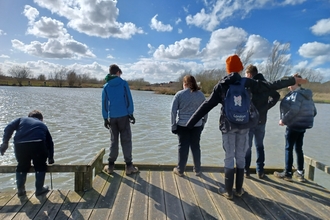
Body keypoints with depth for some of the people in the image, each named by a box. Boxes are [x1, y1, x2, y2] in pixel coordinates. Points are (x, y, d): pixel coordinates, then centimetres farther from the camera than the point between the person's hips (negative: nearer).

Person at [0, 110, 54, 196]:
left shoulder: (22, 119, 29)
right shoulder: (43, 125, 29)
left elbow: (9, 128, 9)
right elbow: (50, 142, 29)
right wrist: (50, 158, 38)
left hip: (20, 145, 1)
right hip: (38, 144, -1)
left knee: (22, 166, 24)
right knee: (40, 166, 20)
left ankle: (20, 189, 32)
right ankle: (39, 189, 24)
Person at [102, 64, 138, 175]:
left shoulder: (106, 86, 8)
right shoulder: (123, 83, -1)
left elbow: (104, 103, 7)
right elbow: (129, 99, -6)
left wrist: (105, 118, 11)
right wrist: (131, 114, -1)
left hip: (112, 117, 3)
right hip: (123, 116, -3)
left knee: (113, 141, 12)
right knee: (126, 141, 1)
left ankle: (111, 165, 15)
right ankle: (128, 166, 2)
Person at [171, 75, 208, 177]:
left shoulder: (179, 94, -3)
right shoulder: (201, 95, 4)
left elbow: (173, 111, -5)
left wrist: (173, 125, 0)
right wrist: (203, 122, 16)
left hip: (182, 125, -2)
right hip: (197, 125, 2)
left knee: (183, 146, 6)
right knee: (196, 146, 12)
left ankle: (180, 170, 16)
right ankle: (197, 170, 21)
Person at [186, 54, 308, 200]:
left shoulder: (222, 85, -4)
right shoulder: (247, 83, 0)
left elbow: (207, 105, -8)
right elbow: (272, 85, 7)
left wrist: (190, 123, -6)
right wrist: (293, 80, 21)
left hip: (228, 125, -2)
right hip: (243, 125, 2)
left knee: (229, 157, 6)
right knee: (240, 157, 12)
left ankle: (228, 191, 12)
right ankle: (239, 189, 22)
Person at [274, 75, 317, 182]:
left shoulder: (296, 94, -16)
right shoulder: (307, 95, 13)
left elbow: (293, 110, -26)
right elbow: (314, 111, 14)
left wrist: (283, 120, -16)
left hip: (294, 126, -9)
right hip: (303, 125, 9)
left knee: (289, 149, 0)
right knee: (298, 148, 16)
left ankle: (287, 173, 7)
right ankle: (300, 172, 23)